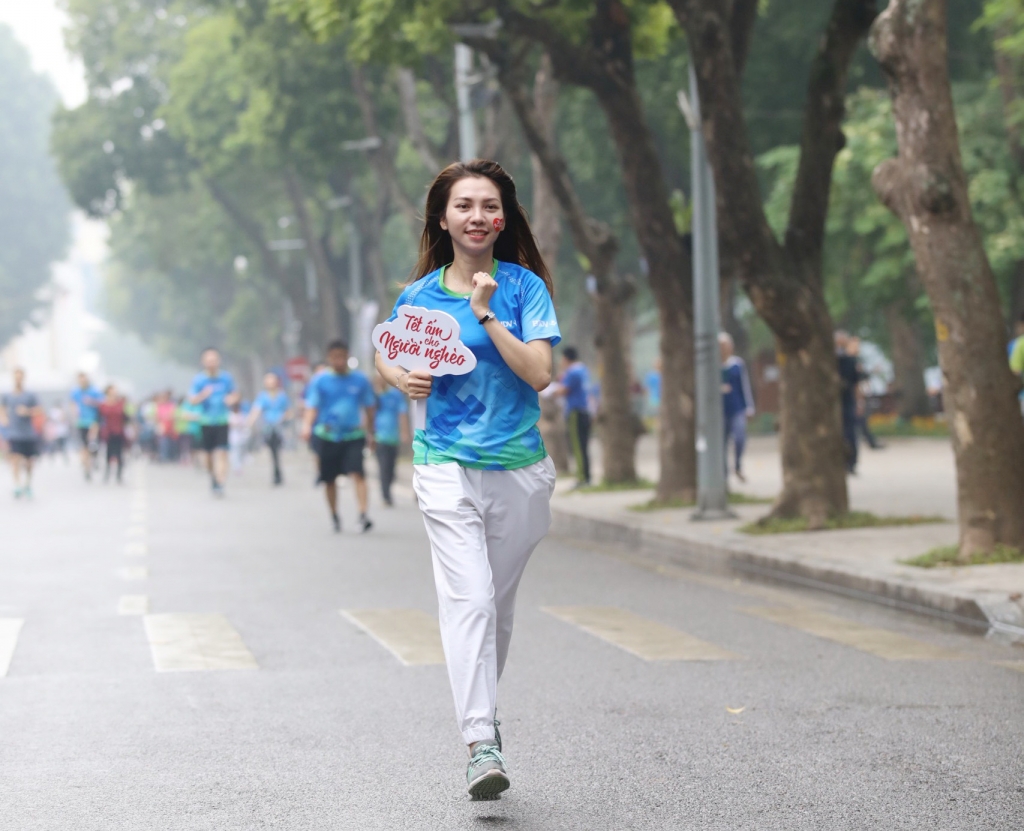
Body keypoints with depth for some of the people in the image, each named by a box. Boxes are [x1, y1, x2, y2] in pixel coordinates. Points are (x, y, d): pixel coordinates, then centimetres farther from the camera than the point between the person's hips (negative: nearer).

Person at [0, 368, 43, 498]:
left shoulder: (30, 396, 1)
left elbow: (39, 412, 0)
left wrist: (27, 412, -17)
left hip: (29, 434, 1)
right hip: (14, 435, -1)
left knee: (28, 462, 11)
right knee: (15, 459, -18)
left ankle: (28, 486, 30)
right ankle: (17, 486, -25)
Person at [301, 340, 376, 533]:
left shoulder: (360, 380, 4)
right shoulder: (320, 381, 0)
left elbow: (369, 408, 14)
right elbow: (312, 407, -6)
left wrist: (370, 433, 18)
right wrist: (307, 426, -25)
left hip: (353, 436, 0)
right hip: (327, 436, 1)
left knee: (357, 474, -18)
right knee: (330, 479, 8)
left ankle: (364, 514, -25)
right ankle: (334, 516, 26)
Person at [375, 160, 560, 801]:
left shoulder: (524, 286, -1)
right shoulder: (419, 295, 4)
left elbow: (539, 372, -12)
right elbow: (384, 357, 18)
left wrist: (487, 315, -19)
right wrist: (403, 380, -4)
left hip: (519, 469, 1)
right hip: (447, 465, -1)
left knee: (499, 604, 11)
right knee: (468, 599, -16)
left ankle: (484, 712, 32)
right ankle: (482, 745, -23)